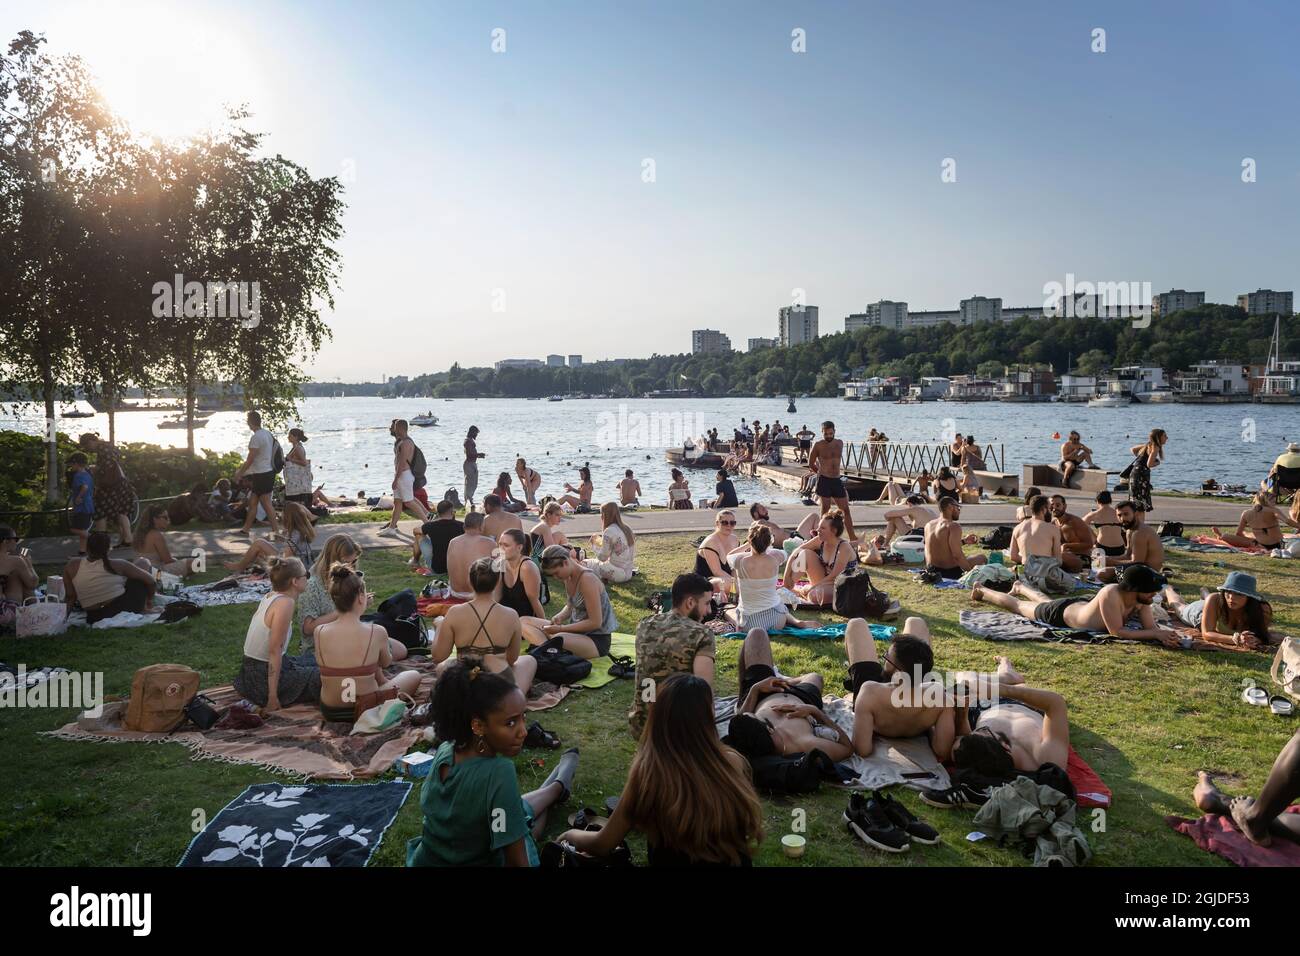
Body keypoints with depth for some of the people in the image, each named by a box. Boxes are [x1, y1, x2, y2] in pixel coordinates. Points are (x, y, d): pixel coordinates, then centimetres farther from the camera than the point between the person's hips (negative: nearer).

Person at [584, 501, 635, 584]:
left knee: (585, 563, 4)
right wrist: (601, 543, 19)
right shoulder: (626, 529, 7)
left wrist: (595, 544, 4)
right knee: (593, 561, 24)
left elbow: (602, 557, -12)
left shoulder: (609, 531, -17)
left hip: (618, 574, -8)